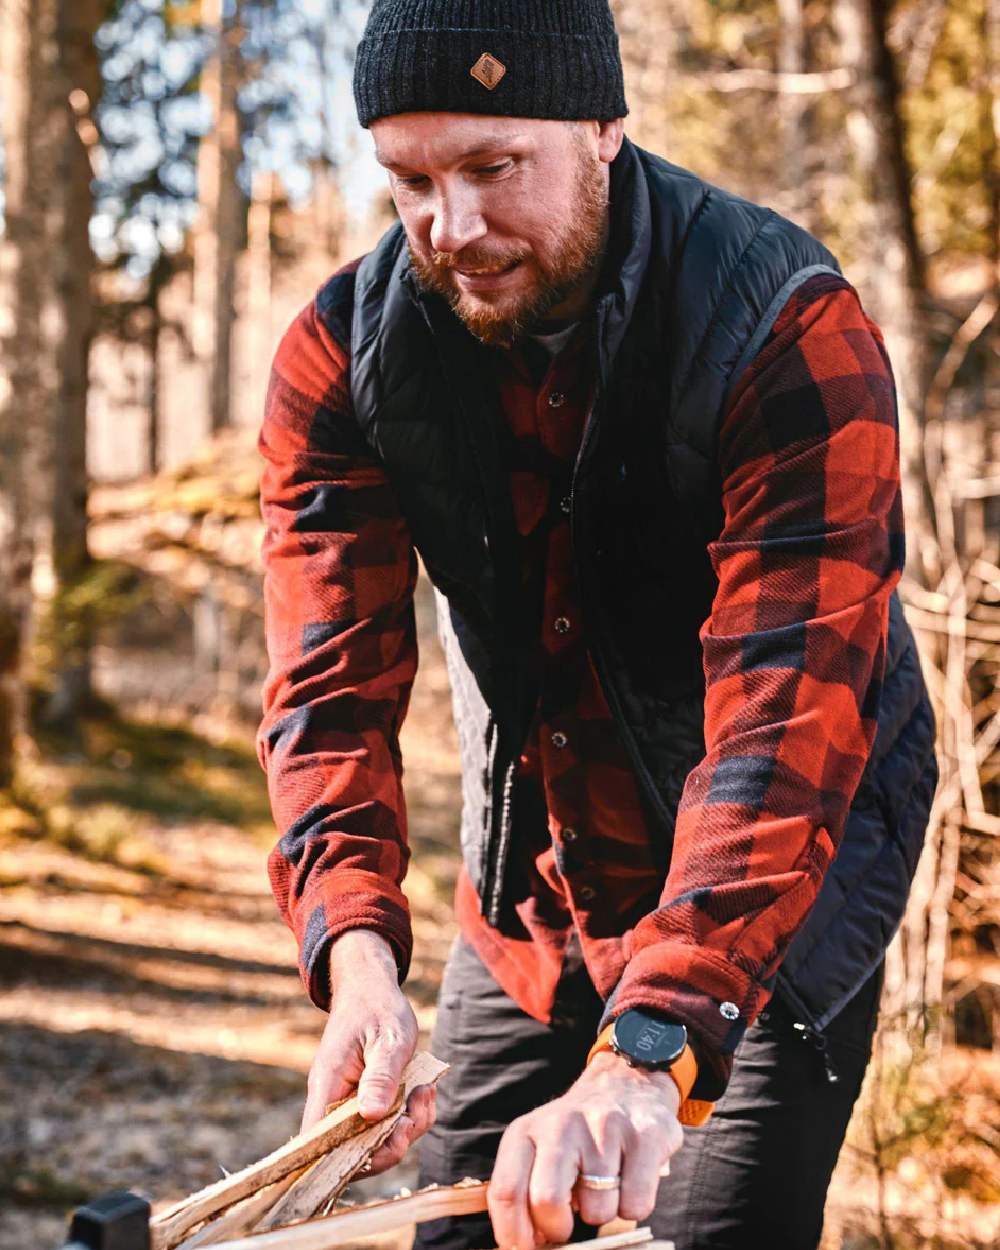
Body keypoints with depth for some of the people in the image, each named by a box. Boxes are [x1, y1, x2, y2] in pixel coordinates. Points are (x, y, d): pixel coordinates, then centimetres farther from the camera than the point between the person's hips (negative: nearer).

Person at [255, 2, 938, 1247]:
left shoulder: (791, 334, -26)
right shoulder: (343, 353, -12)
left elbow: (788, 711, -36)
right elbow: (334, 681, -17)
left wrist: (648, 1050, -47)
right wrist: (358, 947, -36)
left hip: (772, 890, -4)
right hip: (527, 896, 4)